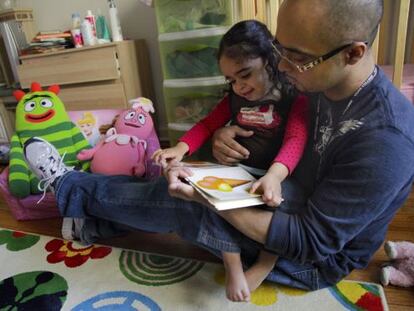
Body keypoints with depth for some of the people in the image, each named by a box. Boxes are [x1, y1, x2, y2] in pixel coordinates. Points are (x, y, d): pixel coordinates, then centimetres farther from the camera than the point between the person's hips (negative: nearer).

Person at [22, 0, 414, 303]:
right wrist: (226, 133, -20)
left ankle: (67, 187, 9)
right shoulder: (320, 83, -9)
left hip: (316, 259, -6)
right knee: (169, 189, -4)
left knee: (175, 201, -14)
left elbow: (311, 242, -31)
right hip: (292, 203, 7)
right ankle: (99, 222, 21)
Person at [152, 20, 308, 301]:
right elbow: (207, 124, 10)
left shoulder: (295, 99, -5)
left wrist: (275, 174, -41)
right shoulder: (234, 99, 12)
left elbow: (296, 140, -20)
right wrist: (181, 148, -10)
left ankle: (265, 266, -7)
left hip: (276, 177, -2)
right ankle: (233, 266, -11)